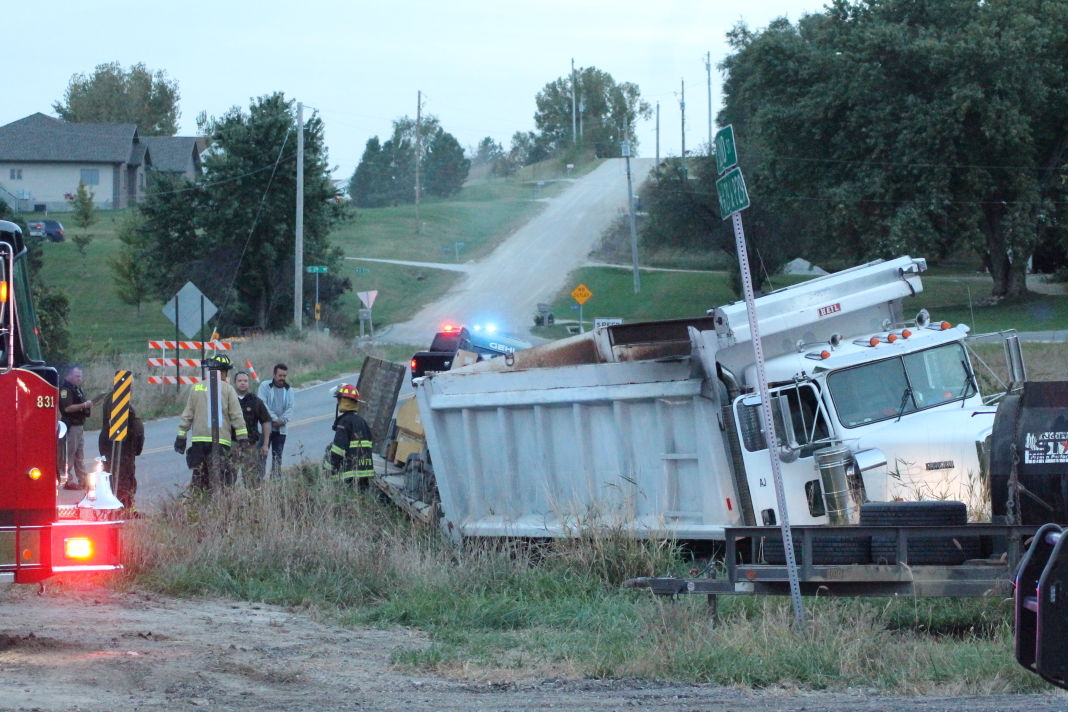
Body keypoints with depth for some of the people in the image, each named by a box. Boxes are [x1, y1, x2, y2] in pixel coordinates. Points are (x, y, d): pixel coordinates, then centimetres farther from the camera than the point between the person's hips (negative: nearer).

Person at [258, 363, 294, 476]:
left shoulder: (289, 390, 12)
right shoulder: (264, 386, 0)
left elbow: (290, 408, 4)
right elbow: (262, 404, -11)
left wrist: (282, 420, -15)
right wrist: (274, 418, -20)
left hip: (280, 429, 4)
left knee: (277, 457, 7)